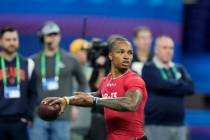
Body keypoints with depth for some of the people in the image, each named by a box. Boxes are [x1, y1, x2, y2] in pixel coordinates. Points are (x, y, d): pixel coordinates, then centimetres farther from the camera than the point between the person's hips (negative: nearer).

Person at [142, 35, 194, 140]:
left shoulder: (179, 69, 15)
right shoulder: (149, 69, -2)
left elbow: (190, 88, -1)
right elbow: (163, 85, -17)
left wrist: (170, 86, -9)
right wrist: (180, 85, -2)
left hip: (178, 126, 6)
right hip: (156, 126, -6)